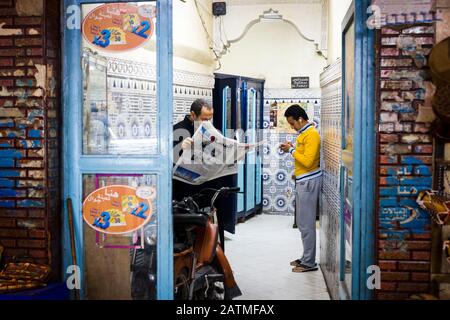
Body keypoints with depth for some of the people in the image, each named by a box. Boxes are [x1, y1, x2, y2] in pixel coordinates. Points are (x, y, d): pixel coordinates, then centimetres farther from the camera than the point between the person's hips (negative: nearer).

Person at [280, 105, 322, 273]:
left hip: (308, 181, -10)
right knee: (303, 222, 15)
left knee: (307, 224, -6)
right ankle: (306, 257, 23)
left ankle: (309, 263, 0)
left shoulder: (311, 135, -15)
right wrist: (293, 148, 5)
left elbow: (308, 161, -22)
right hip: (303, 181, 10)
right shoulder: (304, 133, 15)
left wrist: (291, 150, -13)